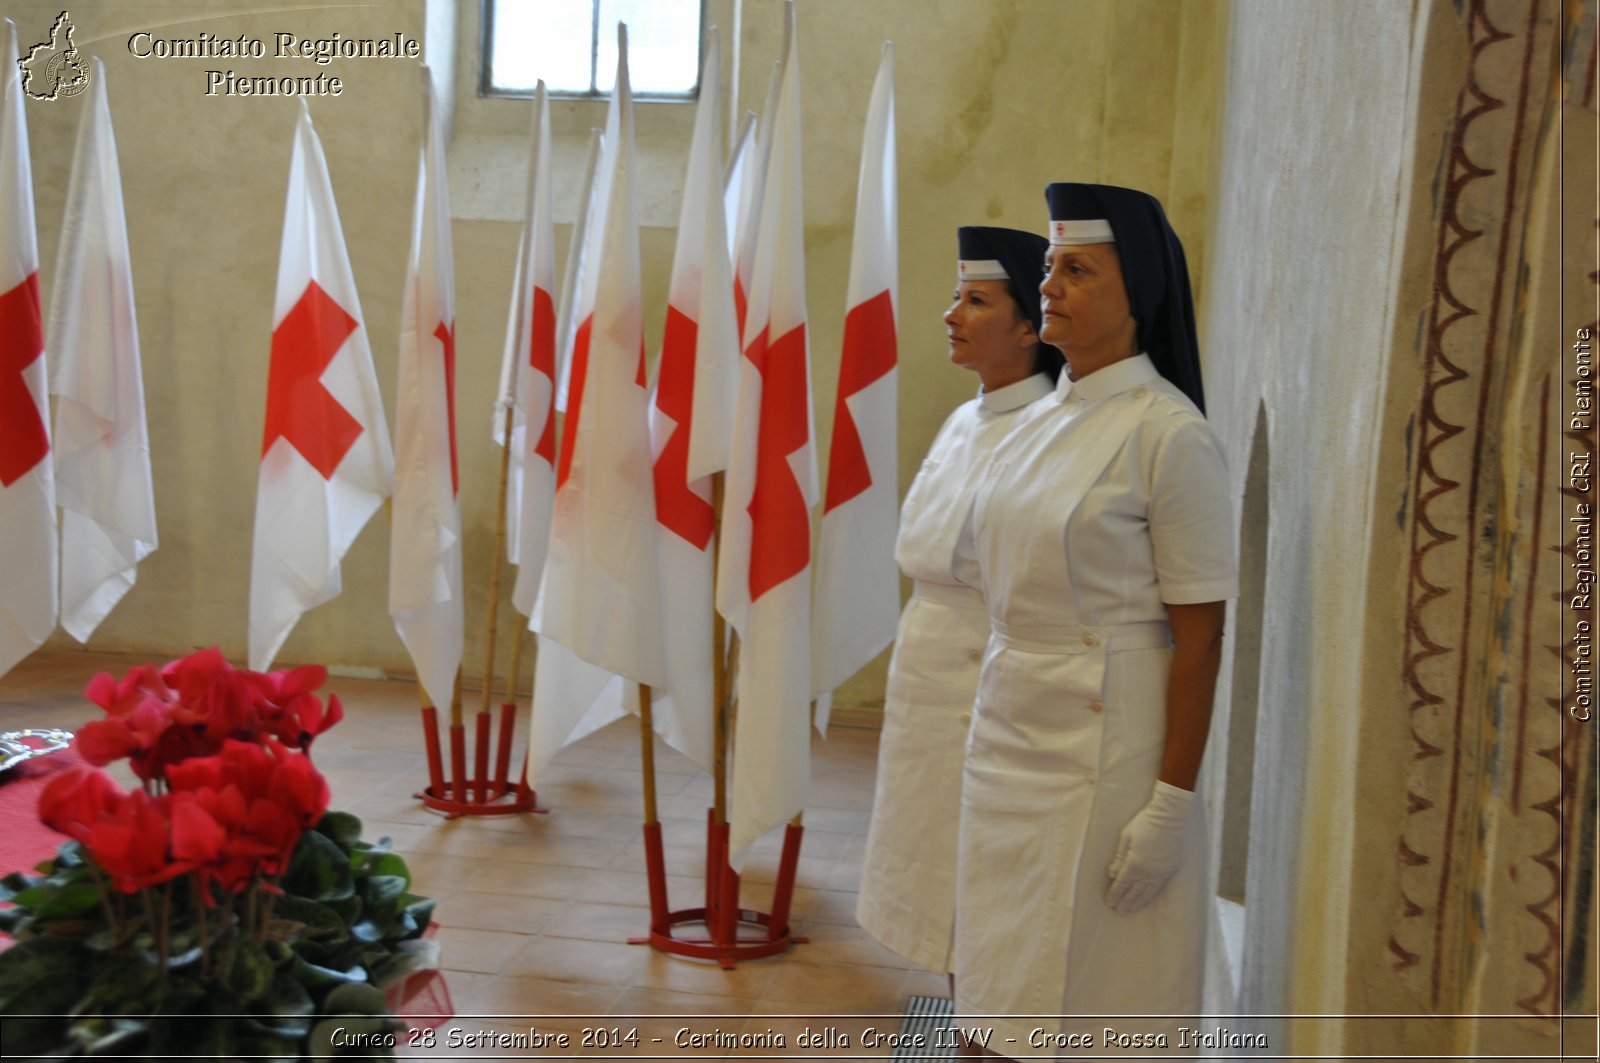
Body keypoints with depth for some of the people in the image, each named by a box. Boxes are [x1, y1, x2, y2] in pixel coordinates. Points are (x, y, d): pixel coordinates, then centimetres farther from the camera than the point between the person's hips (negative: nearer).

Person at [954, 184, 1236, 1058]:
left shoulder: (1169, 435, -14)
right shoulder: (1045, 418, 9)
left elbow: (1200, 636, -15)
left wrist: (1171, 805, -17)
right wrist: (993, 717, 15)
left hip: (1107, 745, -7)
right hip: (1011, 732, 7)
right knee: (1016, 986, 16)